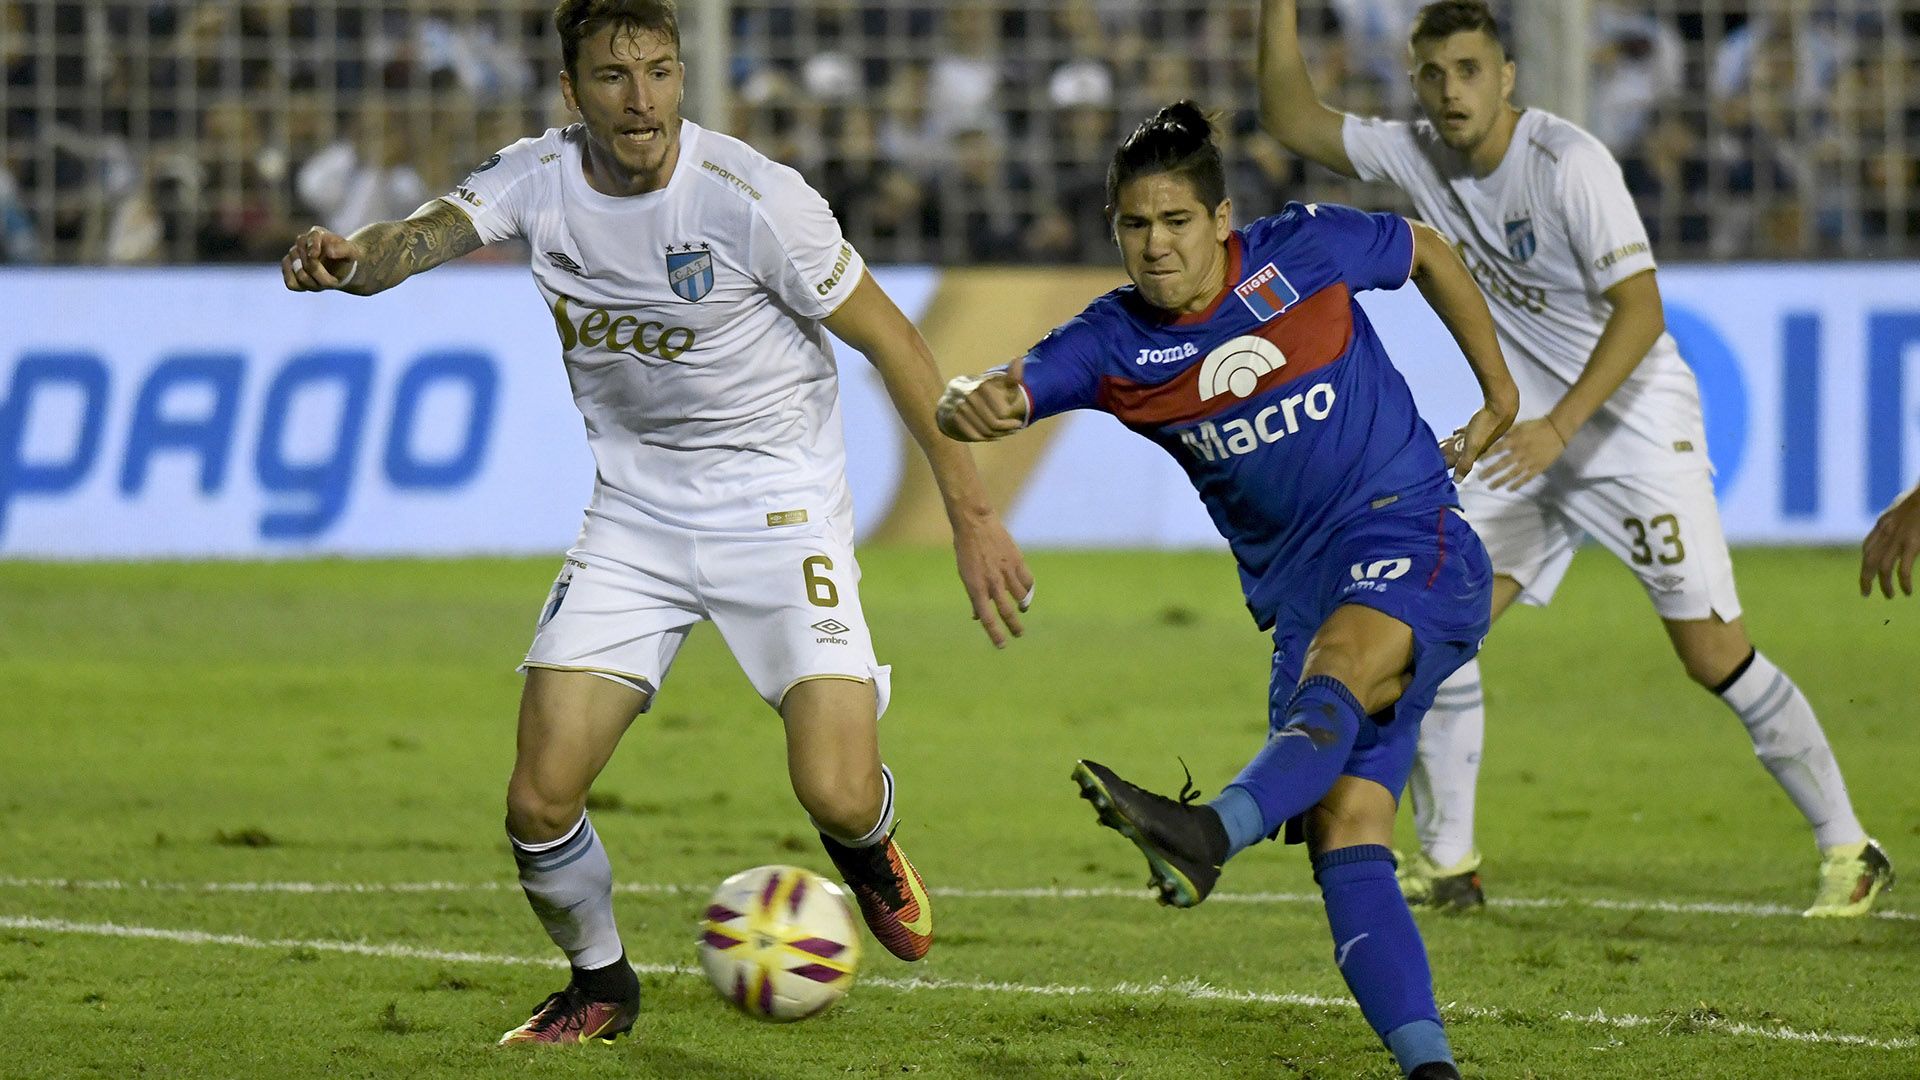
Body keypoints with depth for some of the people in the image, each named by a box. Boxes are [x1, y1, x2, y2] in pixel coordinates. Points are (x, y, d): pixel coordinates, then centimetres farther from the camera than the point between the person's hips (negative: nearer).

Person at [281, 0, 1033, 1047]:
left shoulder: (751, 197, -19)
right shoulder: (539, 177, -7)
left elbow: (890, 341, -10)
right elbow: (425, 236, -25)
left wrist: (972, 515, -9)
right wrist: (348, 256, -50)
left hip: (779, 510, -3)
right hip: (634, 518, 3)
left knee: (836, 796, -18)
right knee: (539, 803, -8)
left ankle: (866, 843, 22)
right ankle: (600, 985, 22)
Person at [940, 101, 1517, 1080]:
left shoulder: (1306, 250, -3)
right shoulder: (1113, 344, 0)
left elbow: (1428, 253, 16)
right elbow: (994, 398, -11)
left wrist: (1499, 394, 17)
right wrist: (973, 404, -36)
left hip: (1410, 536, -4)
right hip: (1300, 594, 4)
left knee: (1336, 666, -37)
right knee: (1344, 845, -13)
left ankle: (1210, 835, -62)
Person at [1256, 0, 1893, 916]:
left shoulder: (1568, 163, -20)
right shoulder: (1419, 157, 0)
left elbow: (1640, 308, -24)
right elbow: (1294, 120, 4)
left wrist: (1559, 425, -33)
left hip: (1639, 427, -7)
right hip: (1534, 434, 7)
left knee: (1713, 654, -9)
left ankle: (1848, 850, 2)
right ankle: (1447, 863, 6)